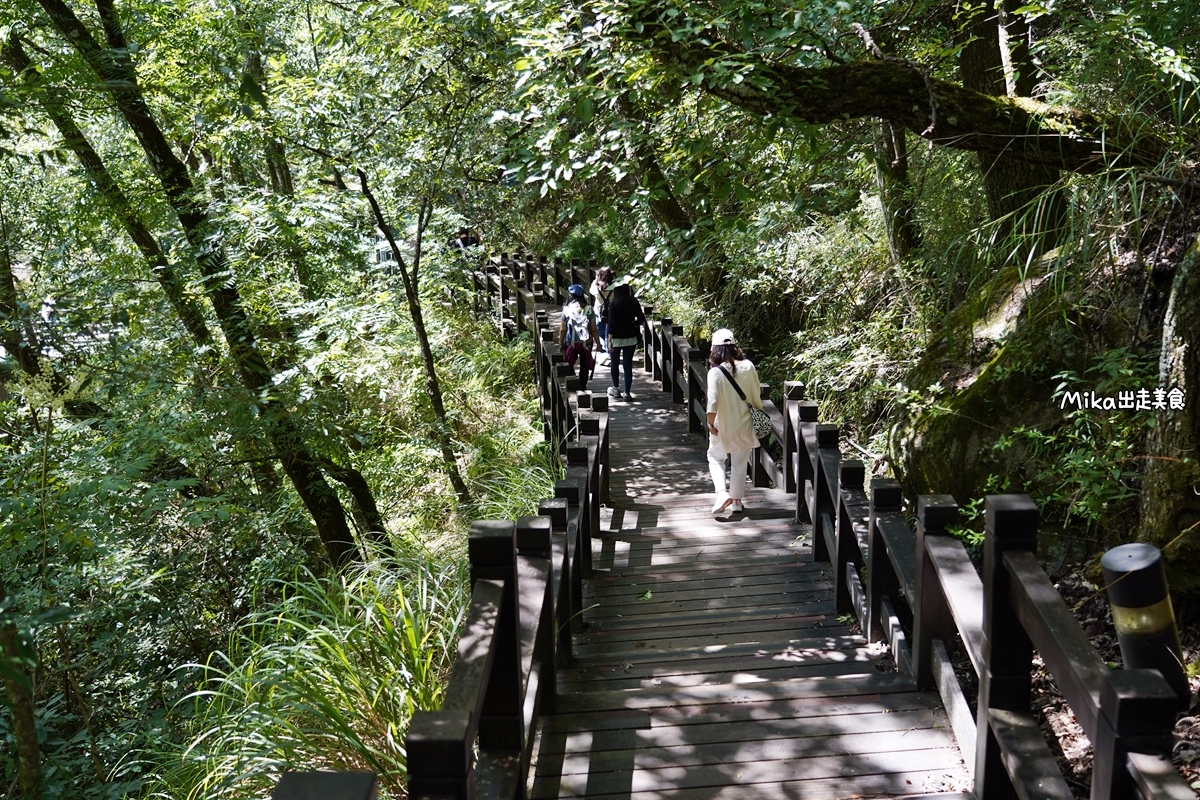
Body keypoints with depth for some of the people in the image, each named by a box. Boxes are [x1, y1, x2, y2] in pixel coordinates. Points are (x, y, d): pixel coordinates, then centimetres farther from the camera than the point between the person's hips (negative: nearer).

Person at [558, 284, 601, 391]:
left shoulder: (566, 309, -8)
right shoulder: (589, 309, -6)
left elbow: (562, 330, -6)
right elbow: (594, 329, -7)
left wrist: (560, 343, 5)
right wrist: (598, 343, 3)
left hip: (570, 343, -1)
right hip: (586, 343, 1)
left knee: (569, 366, 15)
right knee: (584, 366, 12)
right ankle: (582, 387, 15)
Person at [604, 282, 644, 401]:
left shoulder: (614, 303, -10)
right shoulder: (633, 302, -2)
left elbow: (611, 322, -14)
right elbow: (641, 319, -3)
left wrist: (609, 340, -13)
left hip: (616, 338, -2)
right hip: (630, 338, 2)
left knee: (614, 364, 17)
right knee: (628, 365, 6)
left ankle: (616, 389, 24)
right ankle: (627, 393, 5)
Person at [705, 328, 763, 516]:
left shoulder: (715, 372, -19)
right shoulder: (748, 366, -8)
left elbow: (713, 401, -24)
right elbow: (757, 393, 2)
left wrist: (710, 423, -11)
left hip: (723, 426, -3)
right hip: (744, 424, 3)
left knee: (716, 458, 18)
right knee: (739, 463, 18)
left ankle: (721, 493, -2)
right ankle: (736, 500, 25)